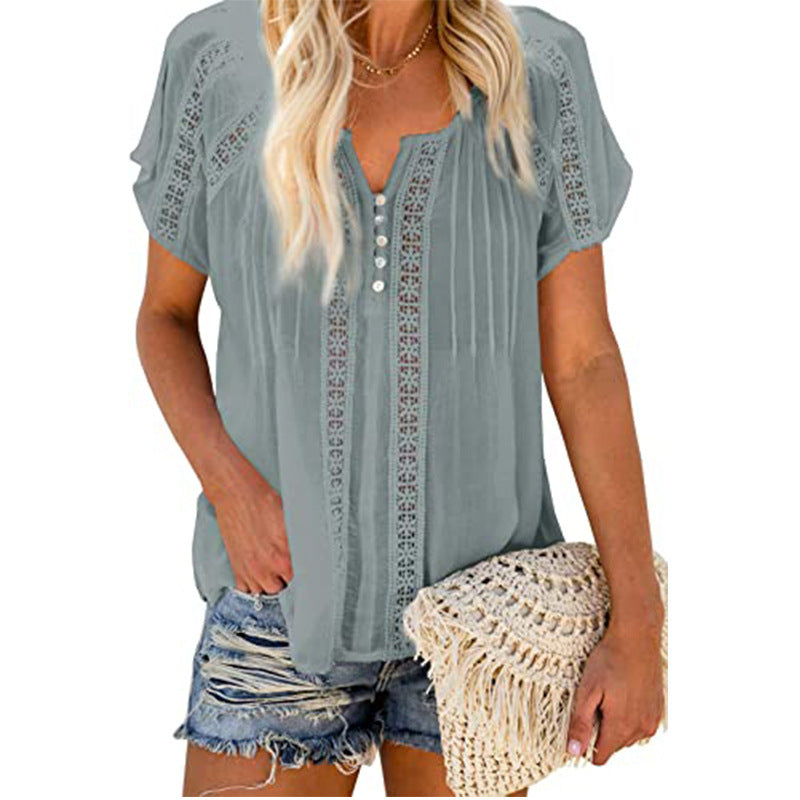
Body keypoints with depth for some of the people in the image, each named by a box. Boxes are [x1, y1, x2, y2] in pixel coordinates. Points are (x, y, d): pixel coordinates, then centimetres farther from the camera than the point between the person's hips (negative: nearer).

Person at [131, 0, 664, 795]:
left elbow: (584, 360, -7)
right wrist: (229, 486, -14)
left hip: (478, 601, 0)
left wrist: (638, 626, -10)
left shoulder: (538, 70, -9)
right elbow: (164, 316, 4)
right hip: (286, 582, 0)